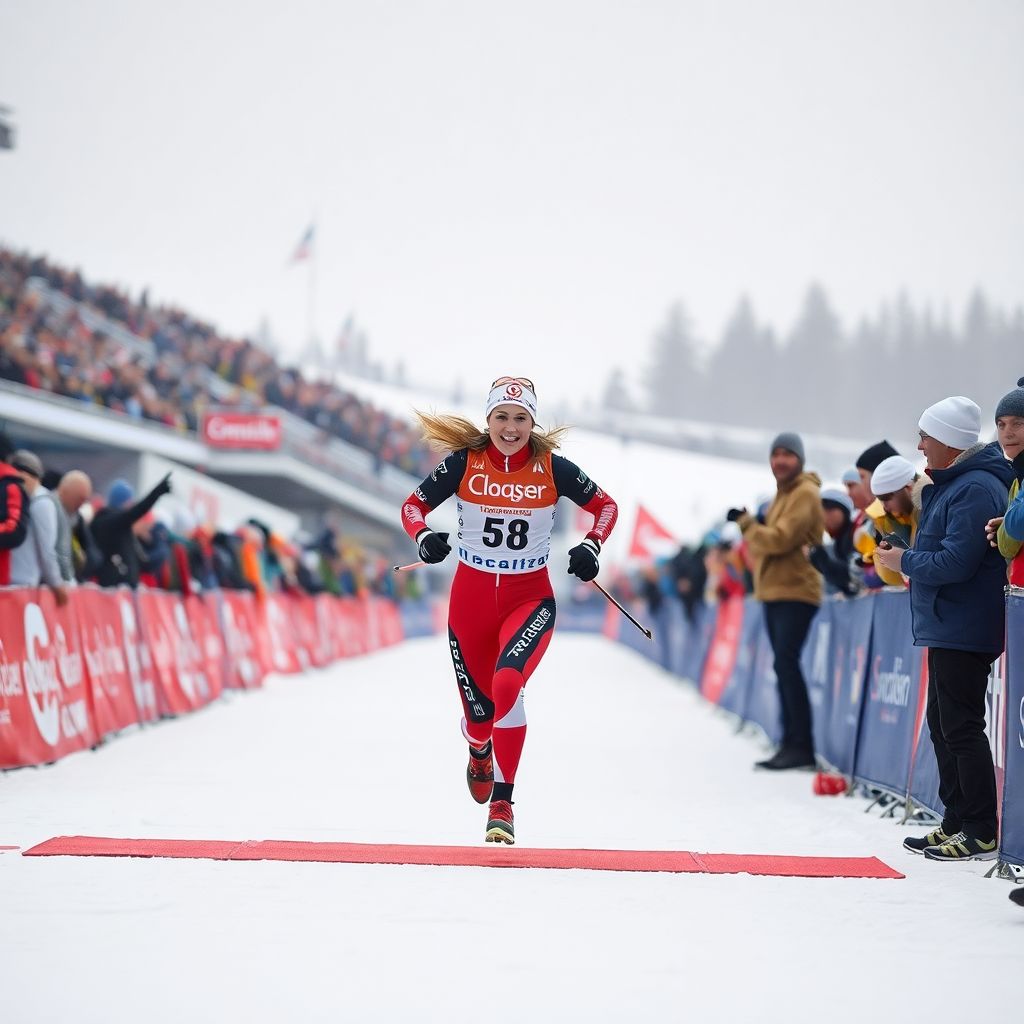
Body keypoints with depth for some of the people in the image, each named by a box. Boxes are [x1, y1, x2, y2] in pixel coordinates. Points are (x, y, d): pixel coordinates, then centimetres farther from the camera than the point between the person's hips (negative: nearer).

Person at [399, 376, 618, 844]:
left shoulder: (552, 469, -7)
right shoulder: (464, 463, -7)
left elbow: (605, 505, 6)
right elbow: (413, 505, 3)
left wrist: (591, 546, -12)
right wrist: (423, 537, -19)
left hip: (529, 598, -1)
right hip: (471, 596, 1)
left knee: (507, 685, -28)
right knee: (479, 709, 6)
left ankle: (502, 803, -16)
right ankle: (479, 749, 48)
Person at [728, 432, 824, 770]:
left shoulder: (805, 494, -9)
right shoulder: (783, 494, 22)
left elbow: (781, 539, -18)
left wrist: (746, 523, -8)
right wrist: (751, 524, 1)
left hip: (795, 592, -10)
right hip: (775, 591, 10)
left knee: (786, 662, -18)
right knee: (784, 666, 11)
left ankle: (802, 745, -19)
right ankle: (791, 743, 15)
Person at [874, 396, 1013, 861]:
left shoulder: (976, 490, -17)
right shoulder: (952, 484, 17)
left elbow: (955, 562, -24)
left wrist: (905, 561, -10)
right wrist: (905, 558, 8)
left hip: (963, 631, -11)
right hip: (946, 627, 11)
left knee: (961, 727, -9)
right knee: (943, 724, 15)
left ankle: (982, 833, -6)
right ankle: (956, 823, 22)